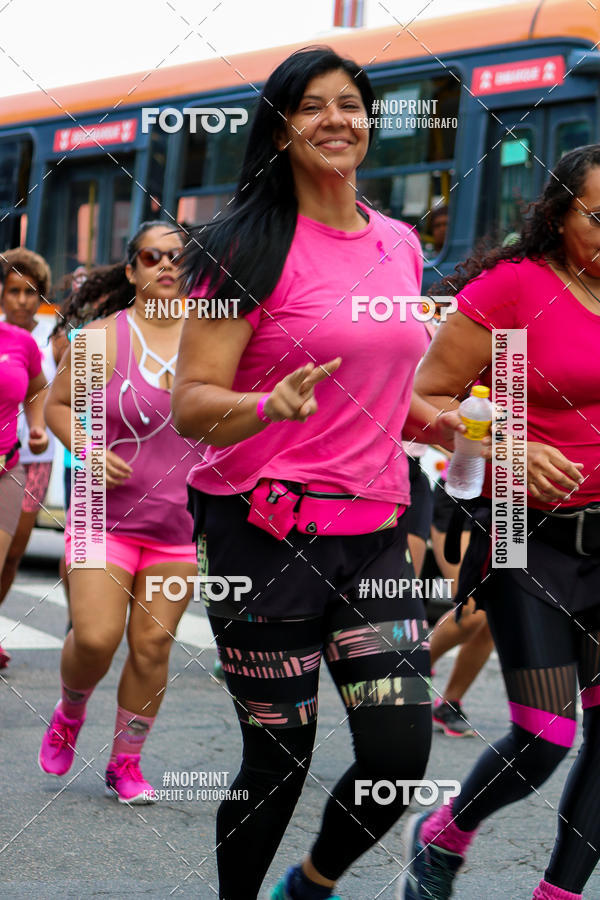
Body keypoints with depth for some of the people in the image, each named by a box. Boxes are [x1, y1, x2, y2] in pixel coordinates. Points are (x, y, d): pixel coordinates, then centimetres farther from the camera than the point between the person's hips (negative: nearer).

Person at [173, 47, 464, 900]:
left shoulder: (399, 243, 12)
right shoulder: (252, 246, -6)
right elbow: (191, 404, -11)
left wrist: (433, 422, 7)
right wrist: (273, 407, -30)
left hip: (375, 533, 5)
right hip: (269, 533, -5)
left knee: (401, 755, -2)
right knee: (279, 760, 1)